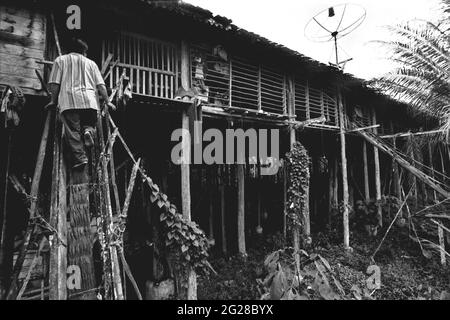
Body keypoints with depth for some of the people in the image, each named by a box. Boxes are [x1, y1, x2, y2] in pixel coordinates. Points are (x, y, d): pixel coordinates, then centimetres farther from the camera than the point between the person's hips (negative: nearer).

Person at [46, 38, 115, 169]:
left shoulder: (60, 60, 20)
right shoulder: (90, 62, 24)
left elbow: (54, 84, 8)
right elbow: (101, 85, 12)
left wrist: (54, 101, 17)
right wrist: (107, 102, 18)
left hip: (69, 100, -1)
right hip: (90, 101, 2)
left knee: (72, 131, -4)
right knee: (89, 123, 16)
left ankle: (79, 157, -17)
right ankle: (88, 130, -18)